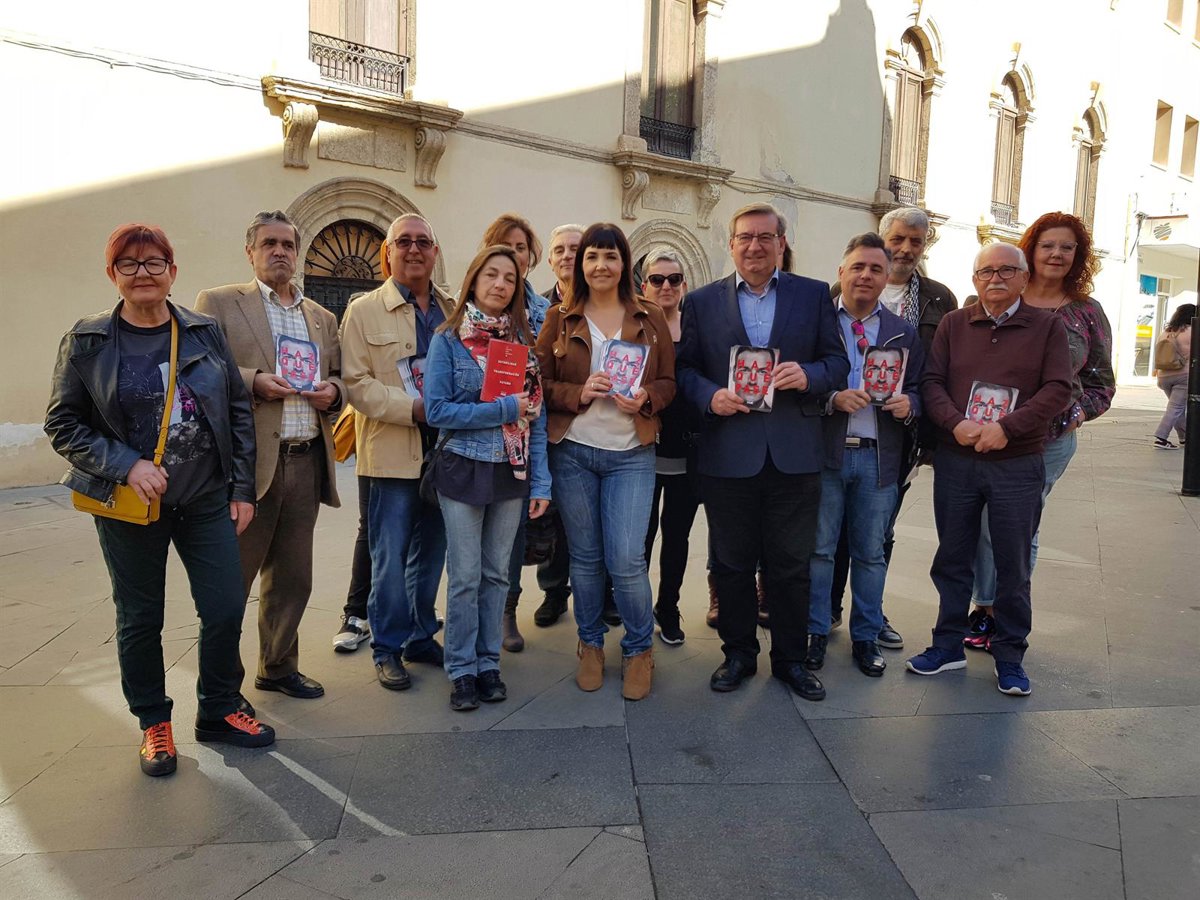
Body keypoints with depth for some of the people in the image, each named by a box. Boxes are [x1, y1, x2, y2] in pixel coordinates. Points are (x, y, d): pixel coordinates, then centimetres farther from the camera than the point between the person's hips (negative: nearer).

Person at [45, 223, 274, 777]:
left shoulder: (205, 333, 3)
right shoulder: (86, 342, -2)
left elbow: (238, 412, 5)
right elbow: (63, 425, -1)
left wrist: (242, 489, 1)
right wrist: (126, 466, -16)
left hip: (208, 502, 2)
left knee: (226, 608, 3)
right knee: (140, 619, 10)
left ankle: (220, 711, 25)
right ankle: (153, 723, 30)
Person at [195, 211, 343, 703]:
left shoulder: (322, 317, 18)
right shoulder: (218, 302, 4)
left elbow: (339, 378, 20)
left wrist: (332, 390, -2)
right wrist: (253, 381, -17)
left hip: (306, 462, 5)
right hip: (247, 462, -5)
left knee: (292, 578, 13)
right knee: (231, 578, 3)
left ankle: (278, 667, 29)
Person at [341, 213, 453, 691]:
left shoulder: (454, 310, 12)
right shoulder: (364, 310, 1)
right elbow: (356, 382, -8)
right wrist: (413, 407, -18)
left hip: (445, 449, 4)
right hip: (393, 451, -4)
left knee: (431, 552, 13)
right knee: (390, 555, 1)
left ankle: (421, 637, 27)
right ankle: (387, 648, 15)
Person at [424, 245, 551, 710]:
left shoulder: (524, 339, 4)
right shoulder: (448, 340, -4)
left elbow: (536, 413, 2)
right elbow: (436, 410, -11)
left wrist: (541, 480, -3)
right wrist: (502, 409, -17)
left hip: (512, 471, 3)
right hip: (463, 469, -3)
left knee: (496, 573, 12)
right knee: (465, 576, 4)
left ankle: (488, 663, 25)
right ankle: (462, 670, 18)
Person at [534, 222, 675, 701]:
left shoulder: (650, 317, 6)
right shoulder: (560, 318, 4)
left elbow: (669, 381, 6)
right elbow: (541, 383, 2)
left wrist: (645, 398, -14)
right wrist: (579, 393, -16)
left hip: (631, 454, 0)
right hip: (572, 451, 1)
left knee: (626, 560, -5)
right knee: (584, 557, 10)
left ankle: (639, 648, 19)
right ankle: (590, 644, 30)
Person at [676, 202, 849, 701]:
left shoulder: (814, 295, 8)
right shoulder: (701, 302, 7)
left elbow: (837, 361, 6)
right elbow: (685, 367, 5)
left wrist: (808, 376, -14)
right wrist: (709, 396, -14)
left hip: (794, 451, 0)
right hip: (727, 452, 0)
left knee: (791, 563, 9)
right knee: (732, 562, 11)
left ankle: (790, 657, 26)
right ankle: (738, 653, 28)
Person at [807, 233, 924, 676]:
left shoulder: (904, 333, 10)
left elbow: (918, 390, 10)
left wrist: (908, 404, -12)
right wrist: (832, 398, -20)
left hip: (879, 457, 3)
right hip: (826, 453, -2)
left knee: (871, 553, 12)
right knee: (819, 548, 7)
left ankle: (865, 637, 26)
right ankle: (815, 632, 22)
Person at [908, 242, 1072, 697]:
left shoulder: (1048, 327, 2)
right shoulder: (953, 324, 8)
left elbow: (1057, 390, -7)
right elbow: (931, 381, 0)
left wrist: (1007, 427, -20)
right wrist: (956, 423, -18)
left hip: (1018, 465, -2)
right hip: (955, 461, 2)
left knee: (1013, 567, 7)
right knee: (952, 559, 11)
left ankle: (1010, 656, 22)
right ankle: (948, 645, 26)